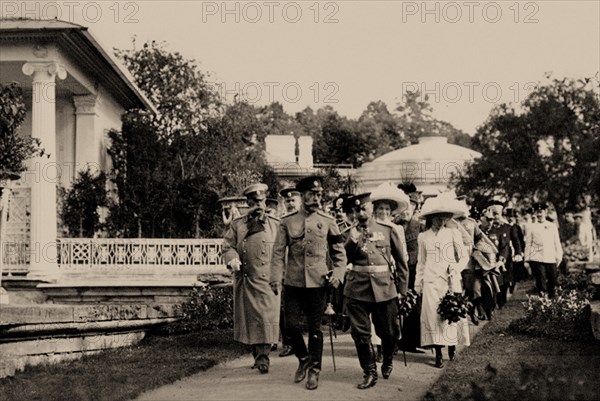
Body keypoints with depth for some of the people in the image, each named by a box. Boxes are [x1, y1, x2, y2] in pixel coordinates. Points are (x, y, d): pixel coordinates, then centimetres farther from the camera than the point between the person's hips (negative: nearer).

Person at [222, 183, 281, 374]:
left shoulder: (276, 225, 7)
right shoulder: (237, 225, 10)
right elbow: (228, 246, 7)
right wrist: (232, 259, -15)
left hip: (267, 280, -2)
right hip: (245, 280, 2)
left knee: (266, 317, -10)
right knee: (249, 319, 9)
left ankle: (263, 356, -7)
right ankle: (257, 354, 22)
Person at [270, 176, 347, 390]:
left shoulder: (328, 222, 2)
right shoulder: (287, 221, 2)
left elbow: (339, 253, 8)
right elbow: (278, 252, 2)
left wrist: (337, 274, -6)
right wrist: (276, 278, -7)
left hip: (317, 282, -1)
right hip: (293, 282, 1)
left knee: (315, 327, 3)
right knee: (291, 324, 0)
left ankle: (314, 370, 15)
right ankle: (303, 359, 25)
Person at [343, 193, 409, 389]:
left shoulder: (388, 229, 1)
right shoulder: (351, 233, 6)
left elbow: (401, 260, 6)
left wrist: (402, 289, 4)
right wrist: (352, 242, -17)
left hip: (384, 288, -1)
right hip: (357, 288, 1)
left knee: (388, 331, 8)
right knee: (360, 332, 0)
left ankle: (388, 360, 37)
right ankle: (370, 373, 12)